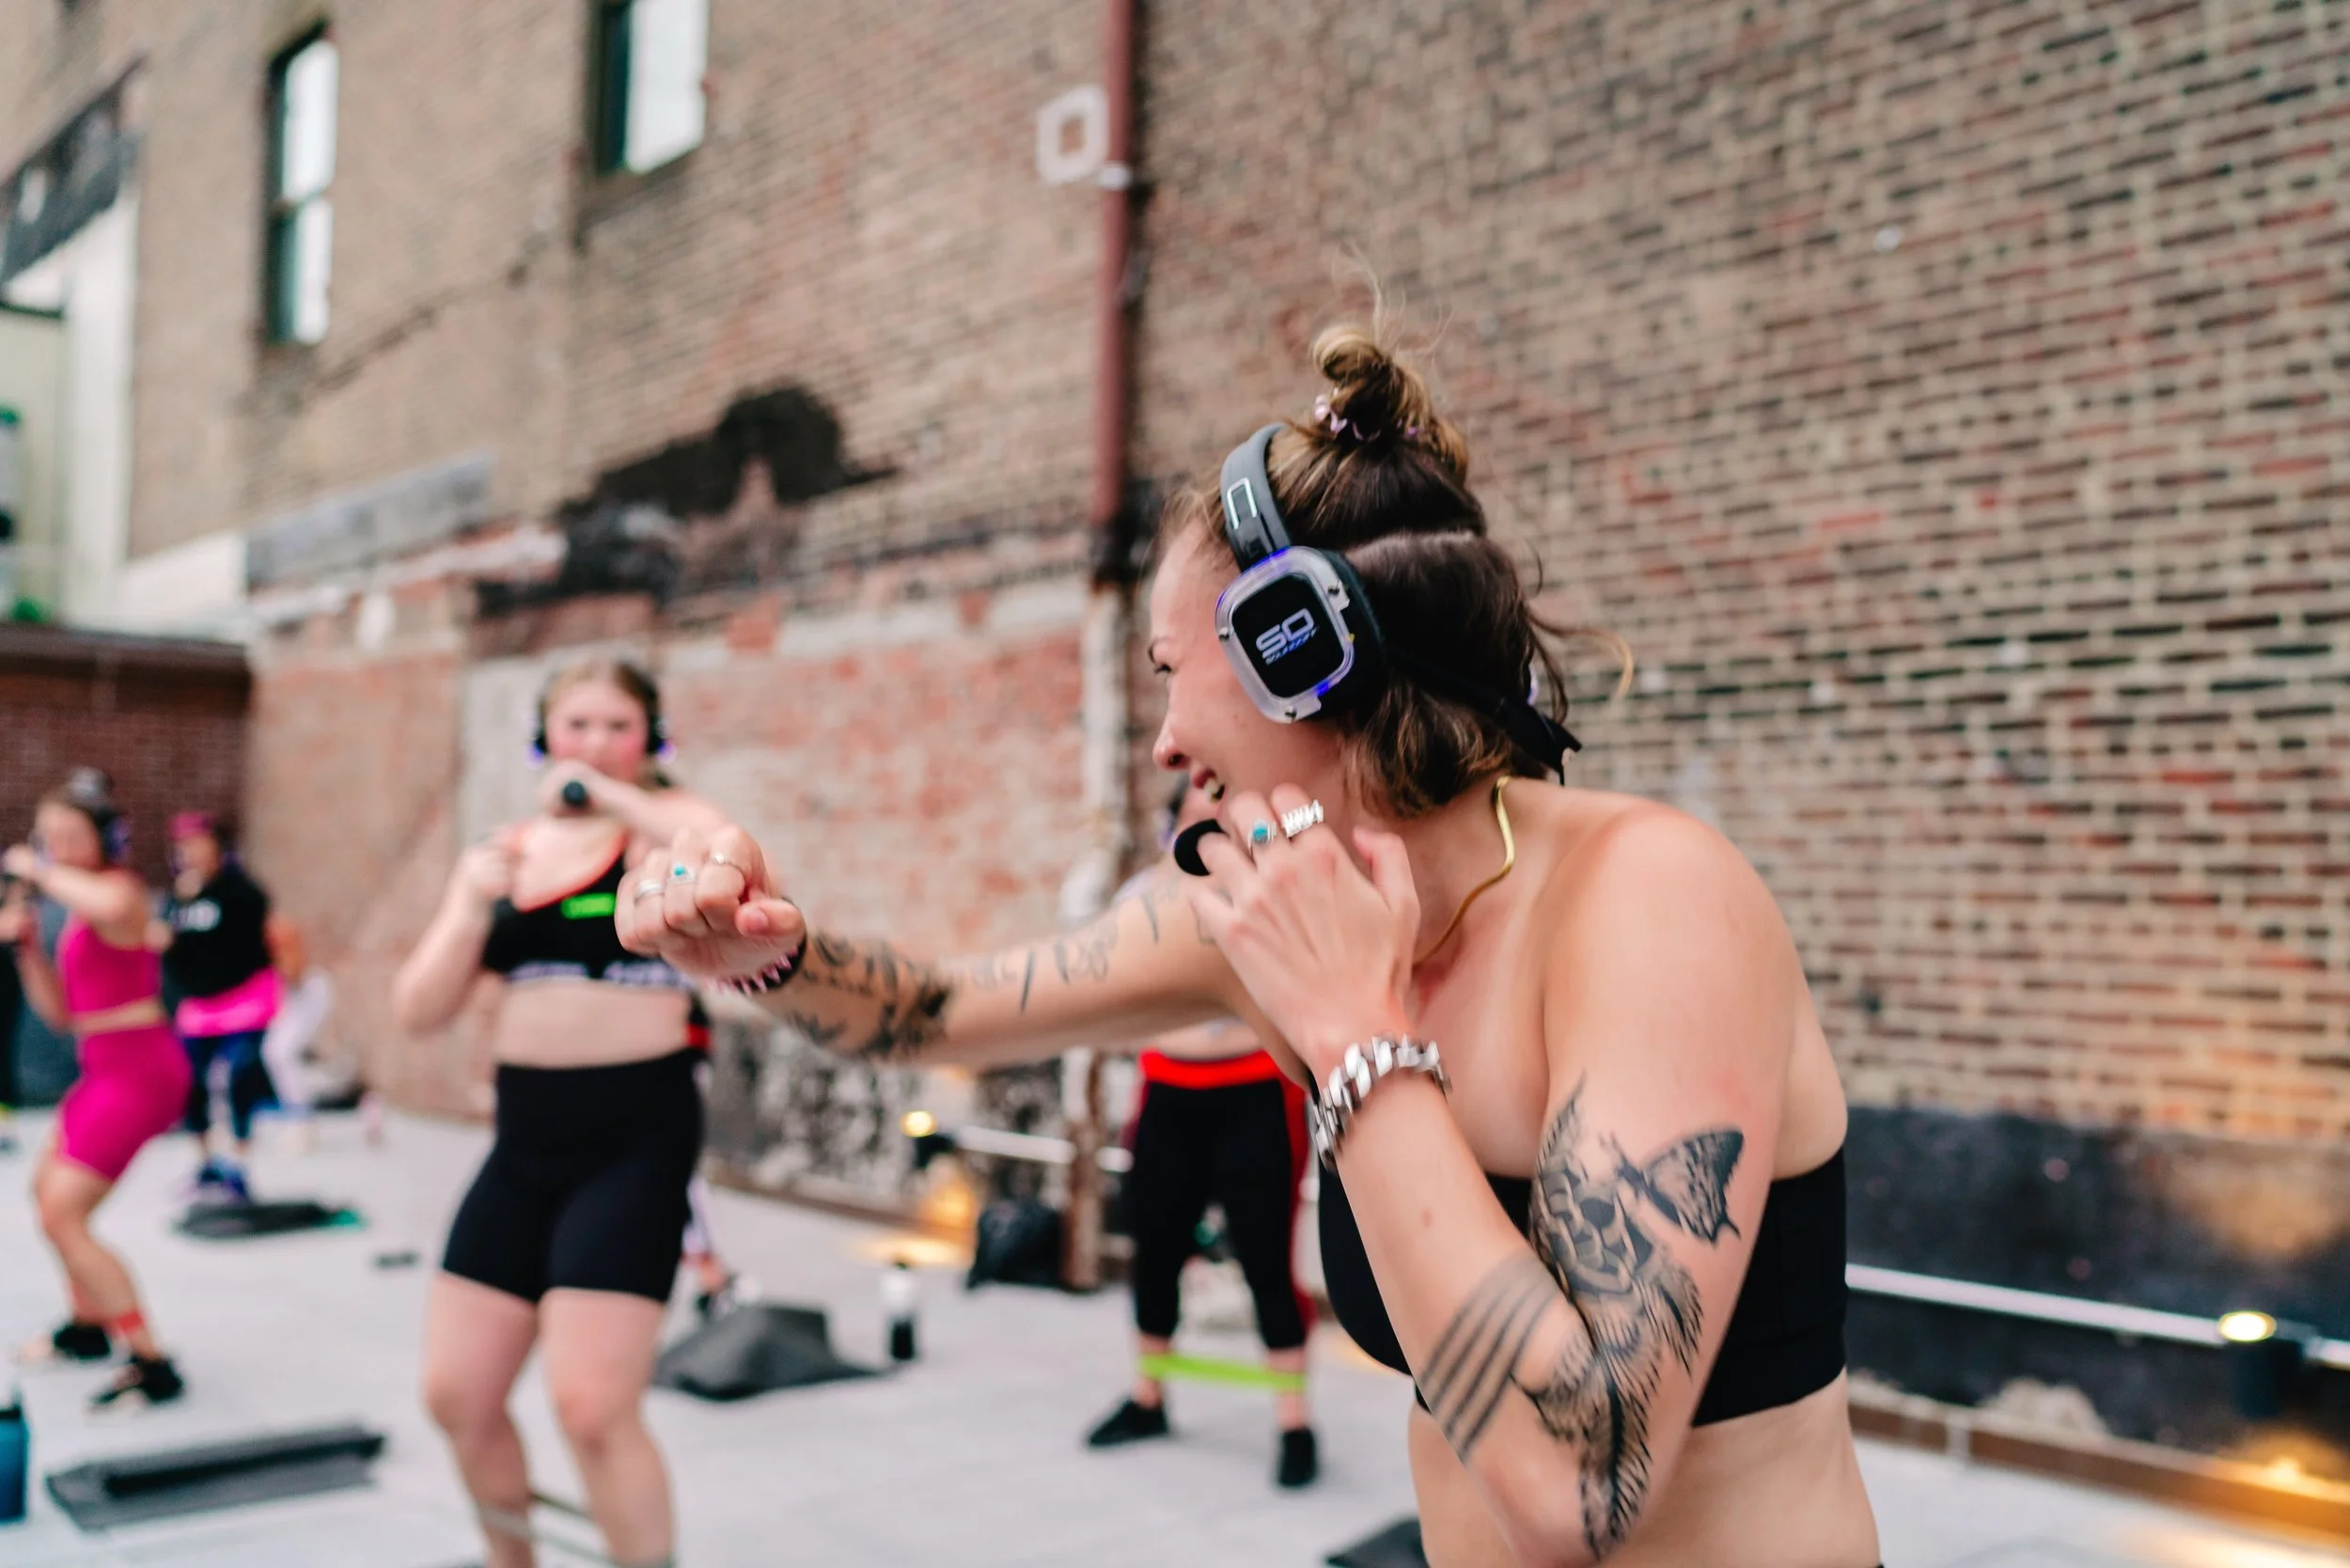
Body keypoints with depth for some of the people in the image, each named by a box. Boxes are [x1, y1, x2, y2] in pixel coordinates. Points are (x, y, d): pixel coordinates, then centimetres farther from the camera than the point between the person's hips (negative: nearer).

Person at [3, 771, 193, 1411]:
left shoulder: (119, 888, -13)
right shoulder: (81, 906, 14)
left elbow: (111, 905, -42)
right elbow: (59, 1012, 16)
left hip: (138, 1067, -10)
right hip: (106, 1067, 10)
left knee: (62, 1217, -15)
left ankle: (152, 1367, -11)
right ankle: (88, 1327, 43)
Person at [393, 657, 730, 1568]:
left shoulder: (661, 824, -3)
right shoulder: (502, 852, 11)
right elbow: (419, 1012, 6)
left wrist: (615, 797, -23)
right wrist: (474, 904, -10)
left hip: (635, 1134, -6)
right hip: (526, 1137, 6)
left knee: (591, 1407, -12)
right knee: (457, 1397, 13)